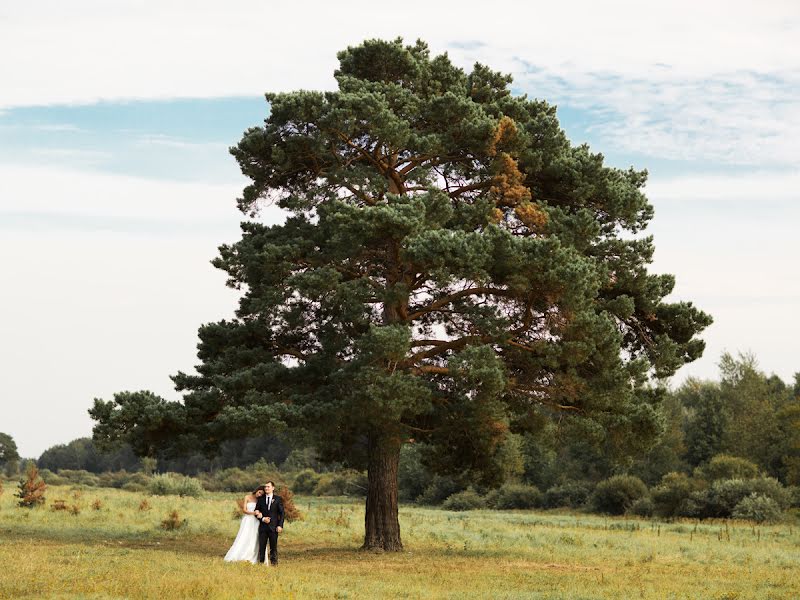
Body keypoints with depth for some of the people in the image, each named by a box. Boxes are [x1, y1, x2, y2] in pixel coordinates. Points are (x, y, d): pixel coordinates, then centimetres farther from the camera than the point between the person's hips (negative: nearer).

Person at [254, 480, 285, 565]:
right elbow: (256, 512, 10)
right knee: (261, 546, 0)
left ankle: (274, 563, 7)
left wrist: (280, 525, -8)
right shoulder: (260, 499, 9)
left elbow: (281, 513, 2)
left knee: (273, 547, 2)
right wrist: (262, 519, -8)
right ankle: (261, 562, 4)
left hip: (273, 527, -2)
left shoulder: (278, 499, 3)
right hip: (263, 526, 2)